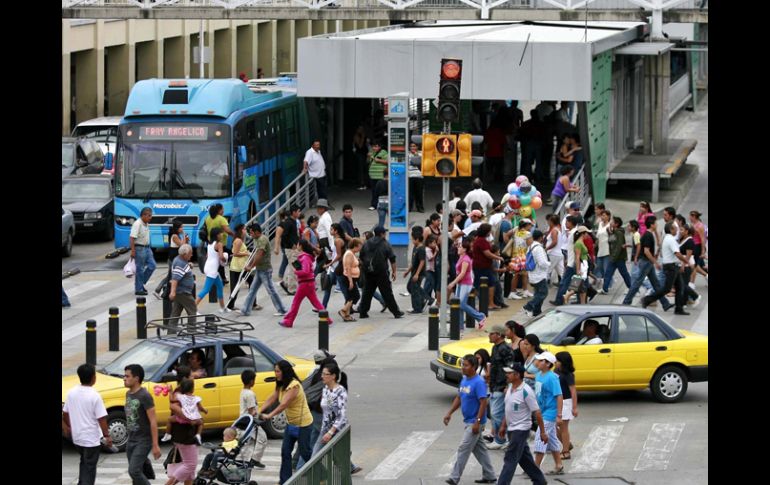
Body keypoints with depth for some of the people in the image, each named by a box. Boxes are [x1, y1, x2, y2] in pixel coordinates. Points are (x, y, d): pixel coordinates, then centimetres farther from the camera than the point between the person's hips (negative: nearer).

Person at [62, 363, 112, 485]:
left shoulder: (72, 393, -3)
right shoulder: (94, 396, -19)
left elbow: (65, 413, 8)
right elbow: (101, 419, -18)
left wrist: (68, 426, 24)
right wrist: (107, 436, -9)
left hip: (77, 437, 6)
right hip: (91, 438, -6)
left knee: (84, 463, 25)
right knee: (90, 467, 3)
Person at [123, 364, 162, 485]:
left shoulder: (144, 396, -17)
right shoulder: (129, 394, 8)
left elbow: (153, 421, -18)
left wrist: (155, 445, -21)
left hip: (143, 440, -8)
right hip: (131, 440, 8)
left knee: (134, 471, -16)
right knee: (136, 472, 10)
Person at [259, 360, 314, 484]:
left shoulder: (294, 385, -25)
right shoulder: (281, 386, 5)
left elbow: (284, 404, -32)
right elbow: (271, 399, -2)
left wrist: (269, 416, -37)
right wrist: (259, 412, -16)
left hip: (303, 424, -9)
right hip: (291, 423, 9)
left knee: (305, 451, 5)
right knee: (285, 451, 4)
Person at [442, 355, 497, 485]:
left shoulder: (478, 382, -19)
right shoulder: (464, 379, 8)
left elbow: (483, 403, -22)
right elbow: (459, 398, 17)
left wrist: (477, 422, -25)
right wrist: (449, 413, 9)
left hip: (475, 422, -9)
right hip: (468, 421, 9)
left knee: (463, 449, -8)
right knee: (480, 448, 15)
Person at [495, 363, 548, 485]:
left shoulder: (526, 391, -19)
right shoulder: (510, 389, 6)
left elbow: (537, 412, -17)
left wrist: (542, 432, -15)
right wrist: (503, 426, 18)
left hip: (521, 429, -9)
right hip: (511, 429, 9)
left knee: (510, 459, -10)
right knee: (524, 458, 17)